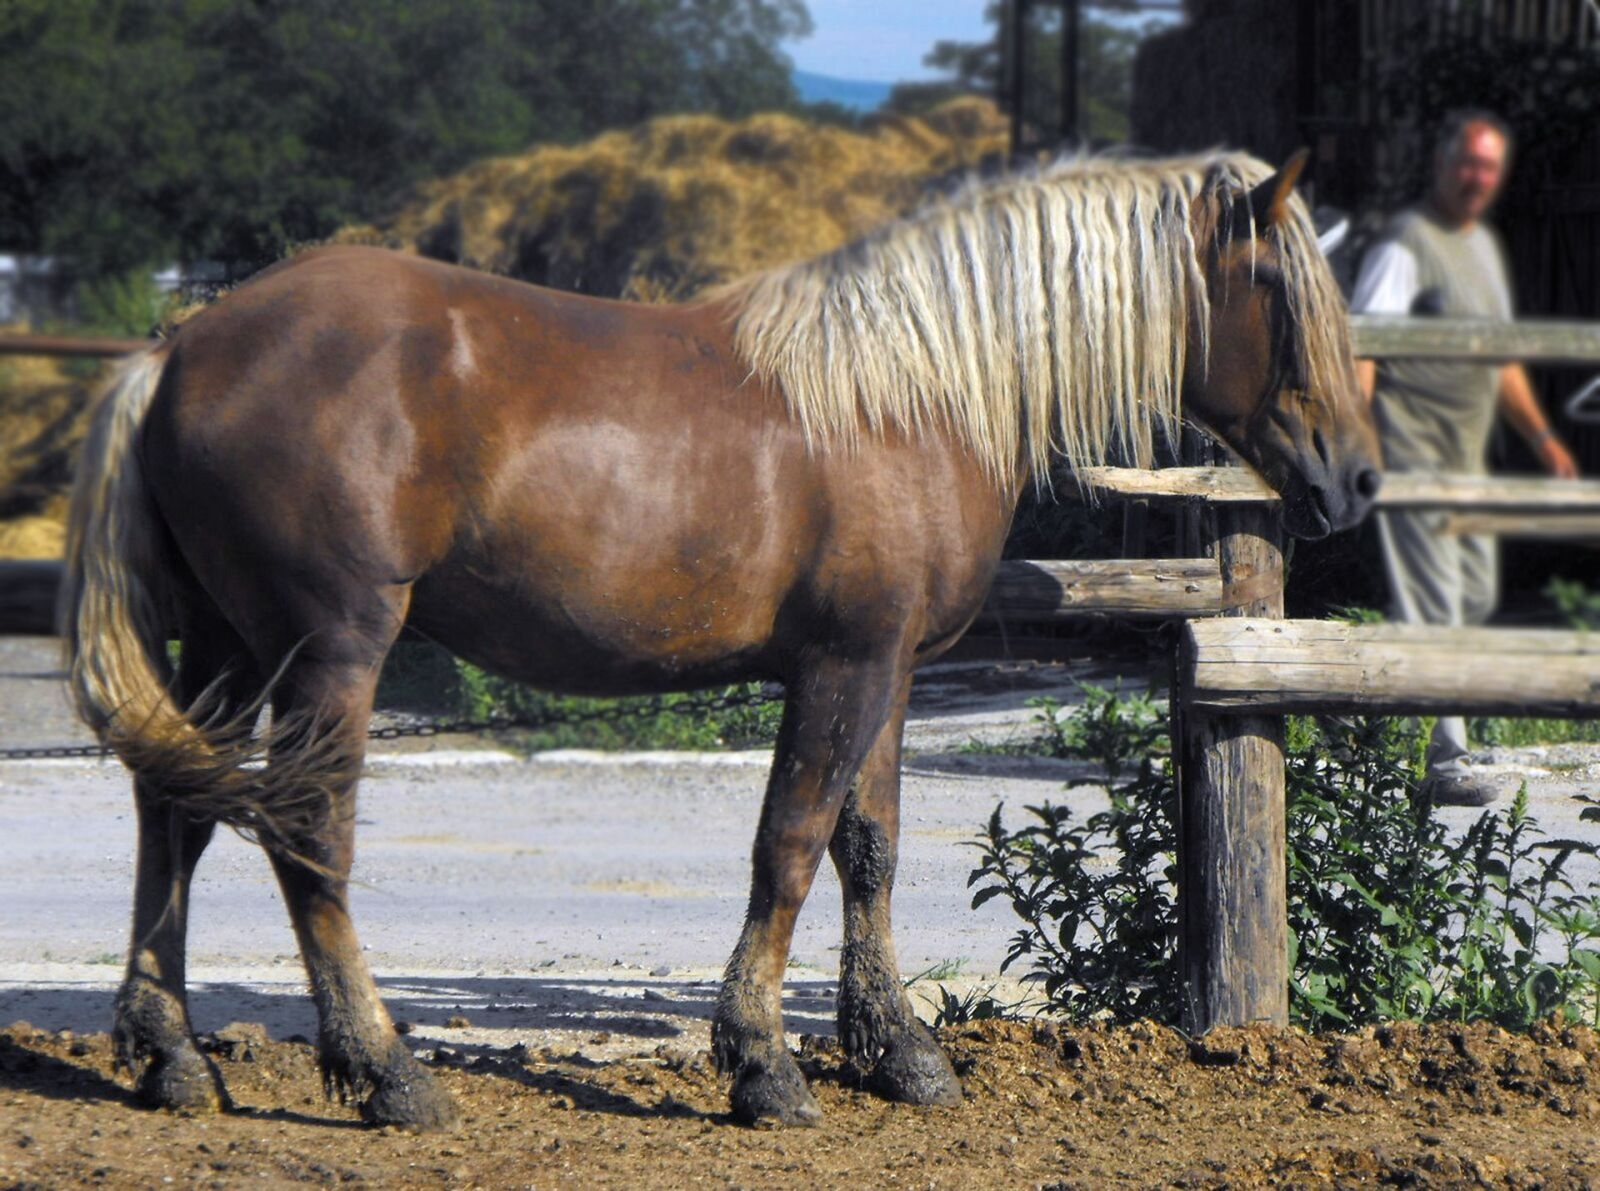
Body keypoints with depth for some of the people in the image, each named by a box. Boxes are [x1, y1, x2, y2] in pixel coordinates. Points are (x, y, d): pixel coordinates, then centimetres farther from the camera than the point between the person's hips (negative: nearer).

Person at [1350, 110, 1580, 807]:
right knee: (1432, 604, -9)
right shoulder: (1406, 245, -10)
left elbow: (1499, 357, 27)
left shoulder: (1485, 245, 18)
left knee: (1477, 595, 13)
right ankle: (1443, 762, -6)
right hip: (1410, 453, -9)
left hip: (1466, 454, 9)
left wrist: (1540, 436, 24)